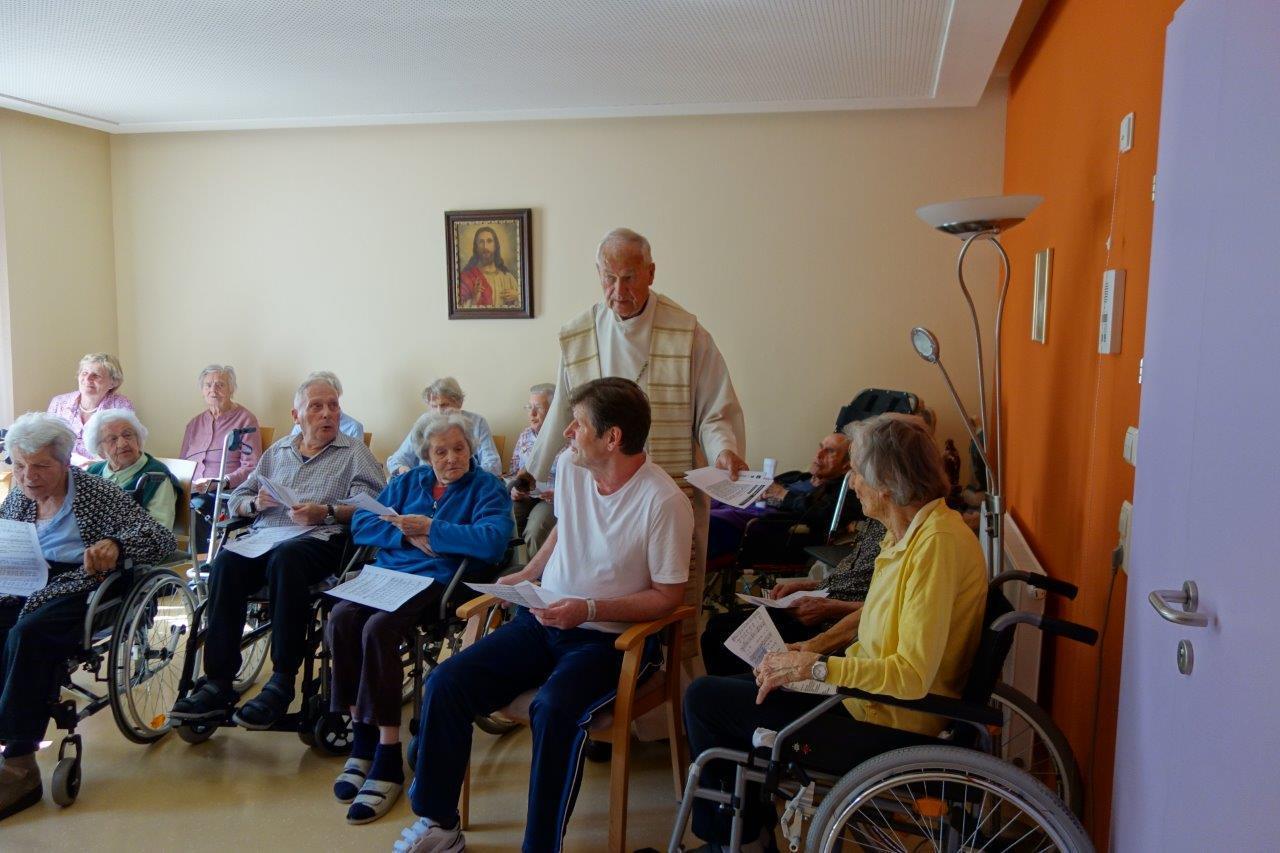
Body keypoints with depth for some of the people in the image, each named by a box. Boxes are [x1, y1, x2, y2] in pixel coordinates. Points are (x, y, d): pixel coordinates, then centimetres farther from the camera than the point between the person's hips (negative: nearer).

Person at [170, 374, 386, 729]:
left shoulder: (354, 452, 12)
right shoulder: (277, 451, 27)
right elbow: (236, 498, 25)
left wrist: (326, 512, -17)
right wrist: (255, 503, 3)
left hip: (319, 539, -4)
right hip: (263, 536, 4)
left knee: (284, 558, -37)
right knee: (226, 561, -28)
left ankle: (282, 682, -32)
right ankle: (219, 682, -25)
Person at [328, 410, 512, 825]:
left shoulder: (488, 488, 4)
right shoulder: (408, 482, 20)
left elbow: (492, 541, -15)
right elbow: (360, 522, 10)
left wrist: (430, 529, -10)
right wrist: (405, 533, -7)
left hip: (440, 581, -5)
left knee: (378, 629, -31)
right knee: (341, 619, -25)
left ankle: (388, 759, -22)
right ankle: (362, 739, -12)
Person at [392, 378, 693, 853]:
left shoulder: (664, 501, -18)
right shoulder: (570, 466, 1)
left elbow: (667, 596, -13)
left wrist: (589, 609, -21)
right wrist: (526, 575, 10)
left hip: (607, 636, -6)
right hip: (544, 618, 6)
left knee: (554, 709, -35)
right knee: (445, 683, -9)